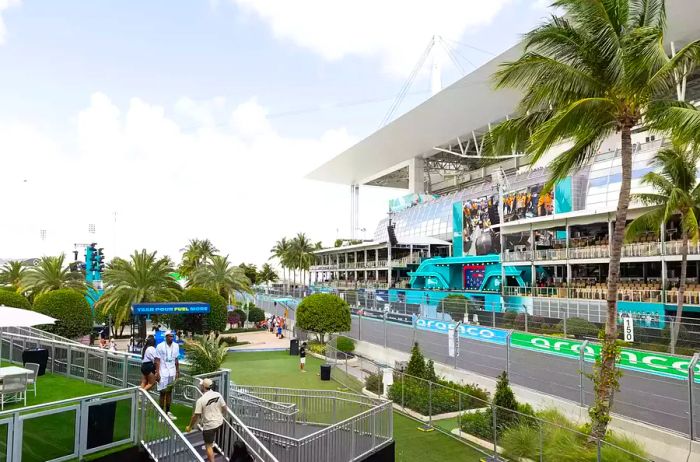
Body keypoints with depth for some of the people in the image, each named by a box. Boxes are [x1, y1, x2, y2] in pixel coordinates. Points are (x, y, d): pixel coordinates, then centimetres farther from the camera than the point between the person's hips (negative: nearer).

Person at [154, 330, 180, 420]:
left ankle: (168, 412, 19)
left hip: (172, 373, 4)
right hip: (163, 373, -4)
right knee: (163, 392, 1)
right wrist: (157, 373, -12)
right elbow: (157, 360, -8)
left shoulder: (176, 346, 4)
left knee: (169, 392, 10)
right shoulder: (160, 346, -10)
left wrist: (178, 371, 11)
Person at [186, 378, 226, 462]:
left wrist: (189, 427, 1)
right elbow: (224, 408, 4)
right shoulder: (218, 395, -6)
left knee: (208, 446, 8)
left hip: (209, 425, -6)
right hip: (219, 422, 6)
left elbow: (196, 416, -14)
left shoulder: (201, 400, -19)